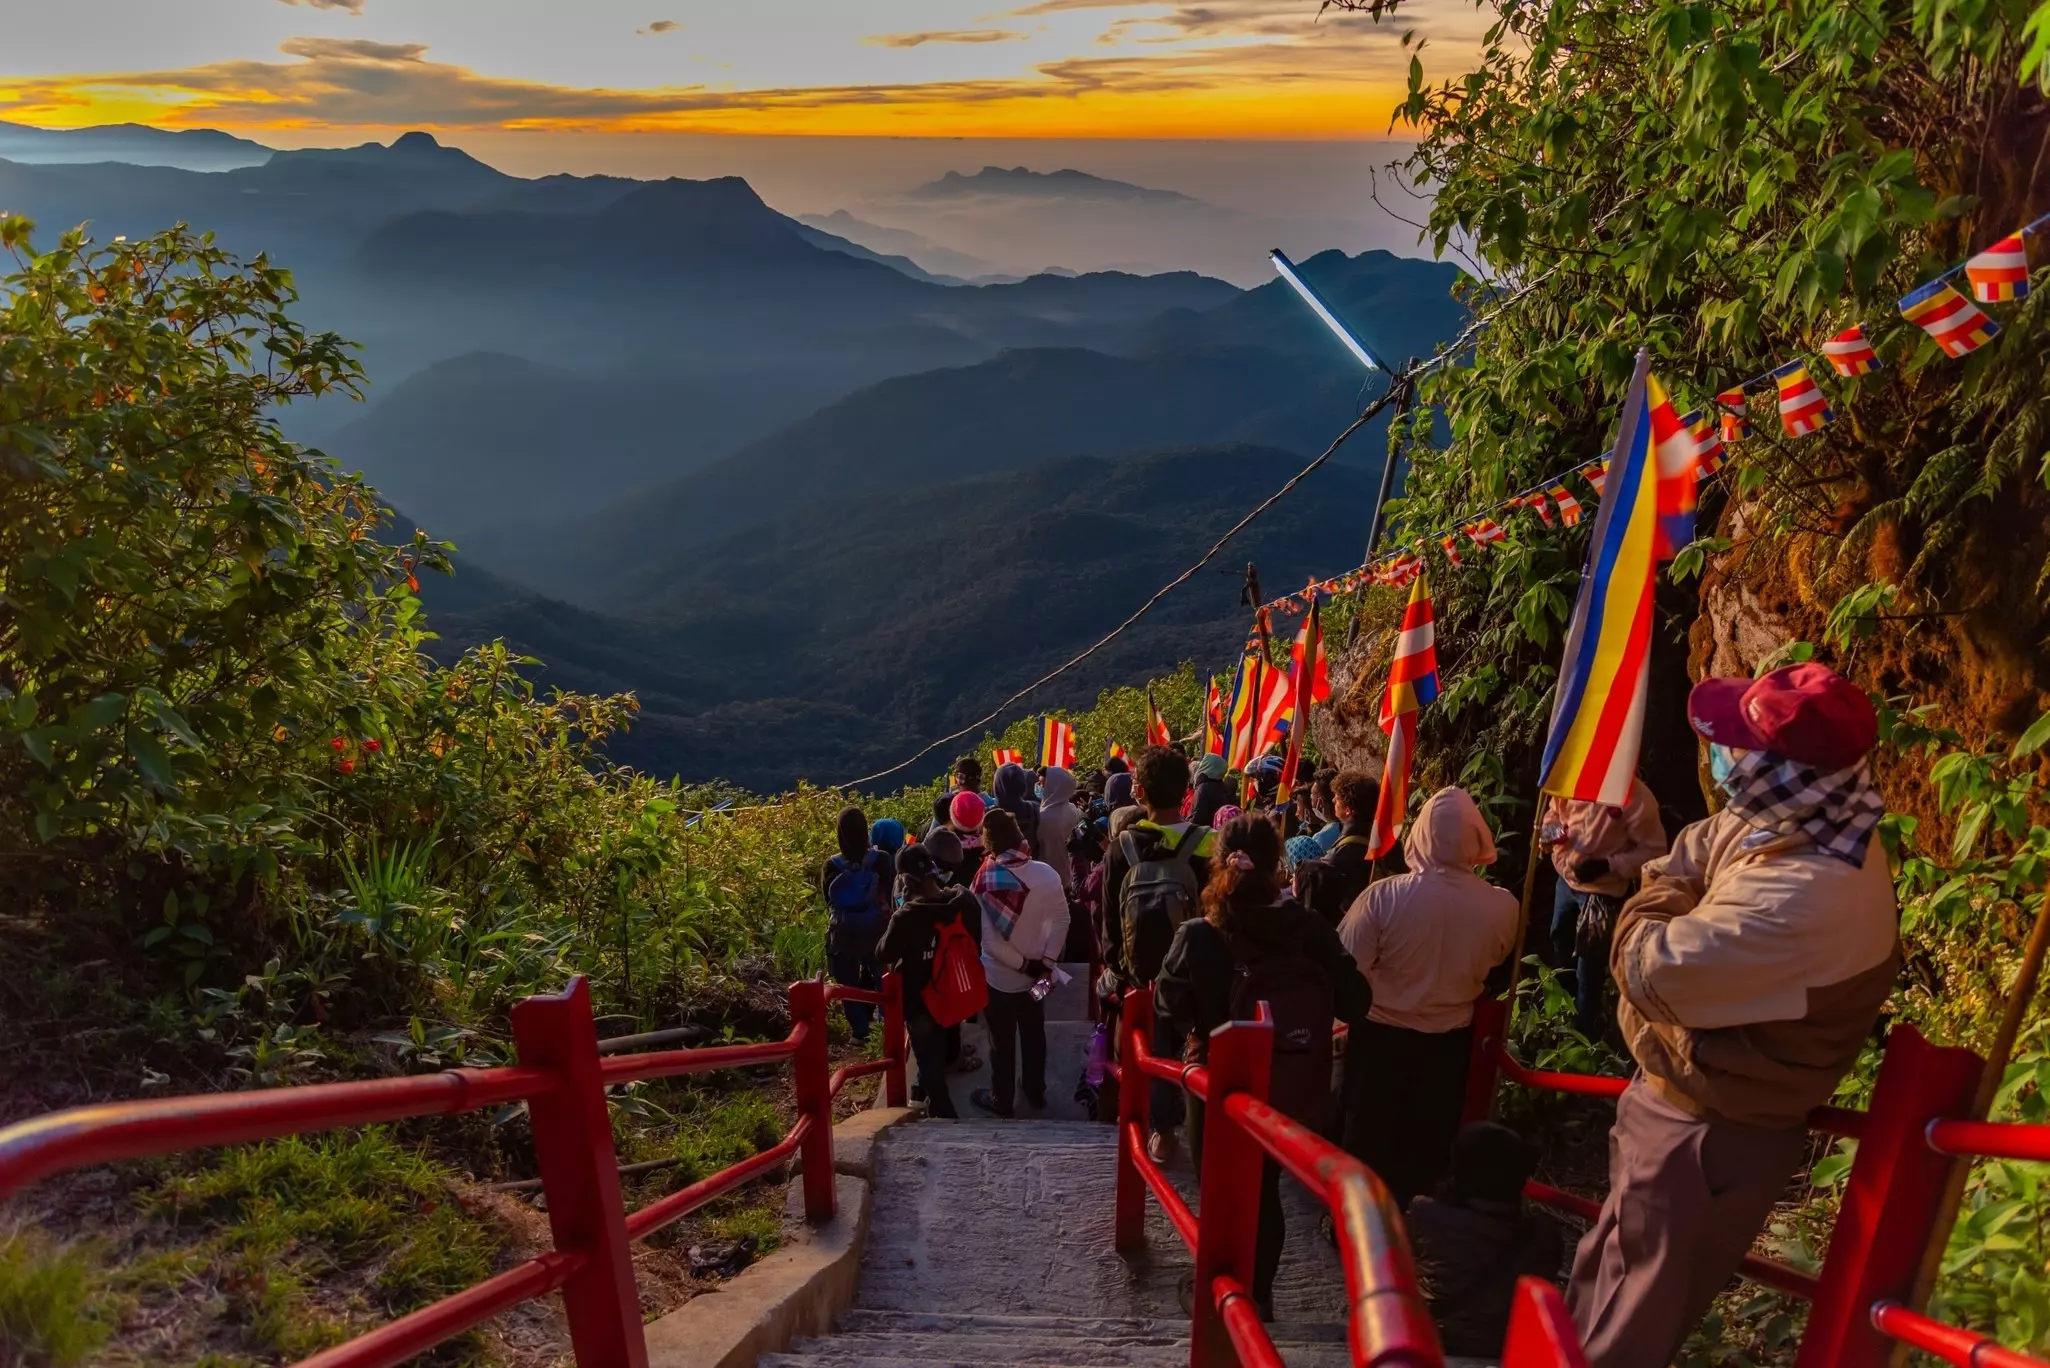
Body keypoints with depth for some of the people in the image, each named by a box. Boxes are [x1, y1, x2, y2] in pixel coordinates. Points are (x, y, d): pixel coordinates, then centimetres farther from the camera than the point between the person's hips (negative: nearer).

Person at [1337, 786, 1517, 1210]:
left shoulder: (1383, 896, -29)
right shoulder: (1502, 906, -20)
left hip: (1381, 1035, -2)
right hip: (1450, 1041, 2)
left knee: (1368, 1138, 19)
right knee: (1429, 1145, 22)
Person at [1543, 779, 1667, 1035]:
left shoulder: (1635, 796, -27)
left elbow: (1653, 850, -20)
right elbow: (1553, 812, 8)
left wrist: (1607, 865, -29)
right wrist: (1552, 829, -16)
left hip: (1602, 892, -7)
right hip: (1566, 880, 7)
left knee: (1588, 972, 7)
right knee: (1560, 946, 29)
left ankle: (1584, 1034, 30)